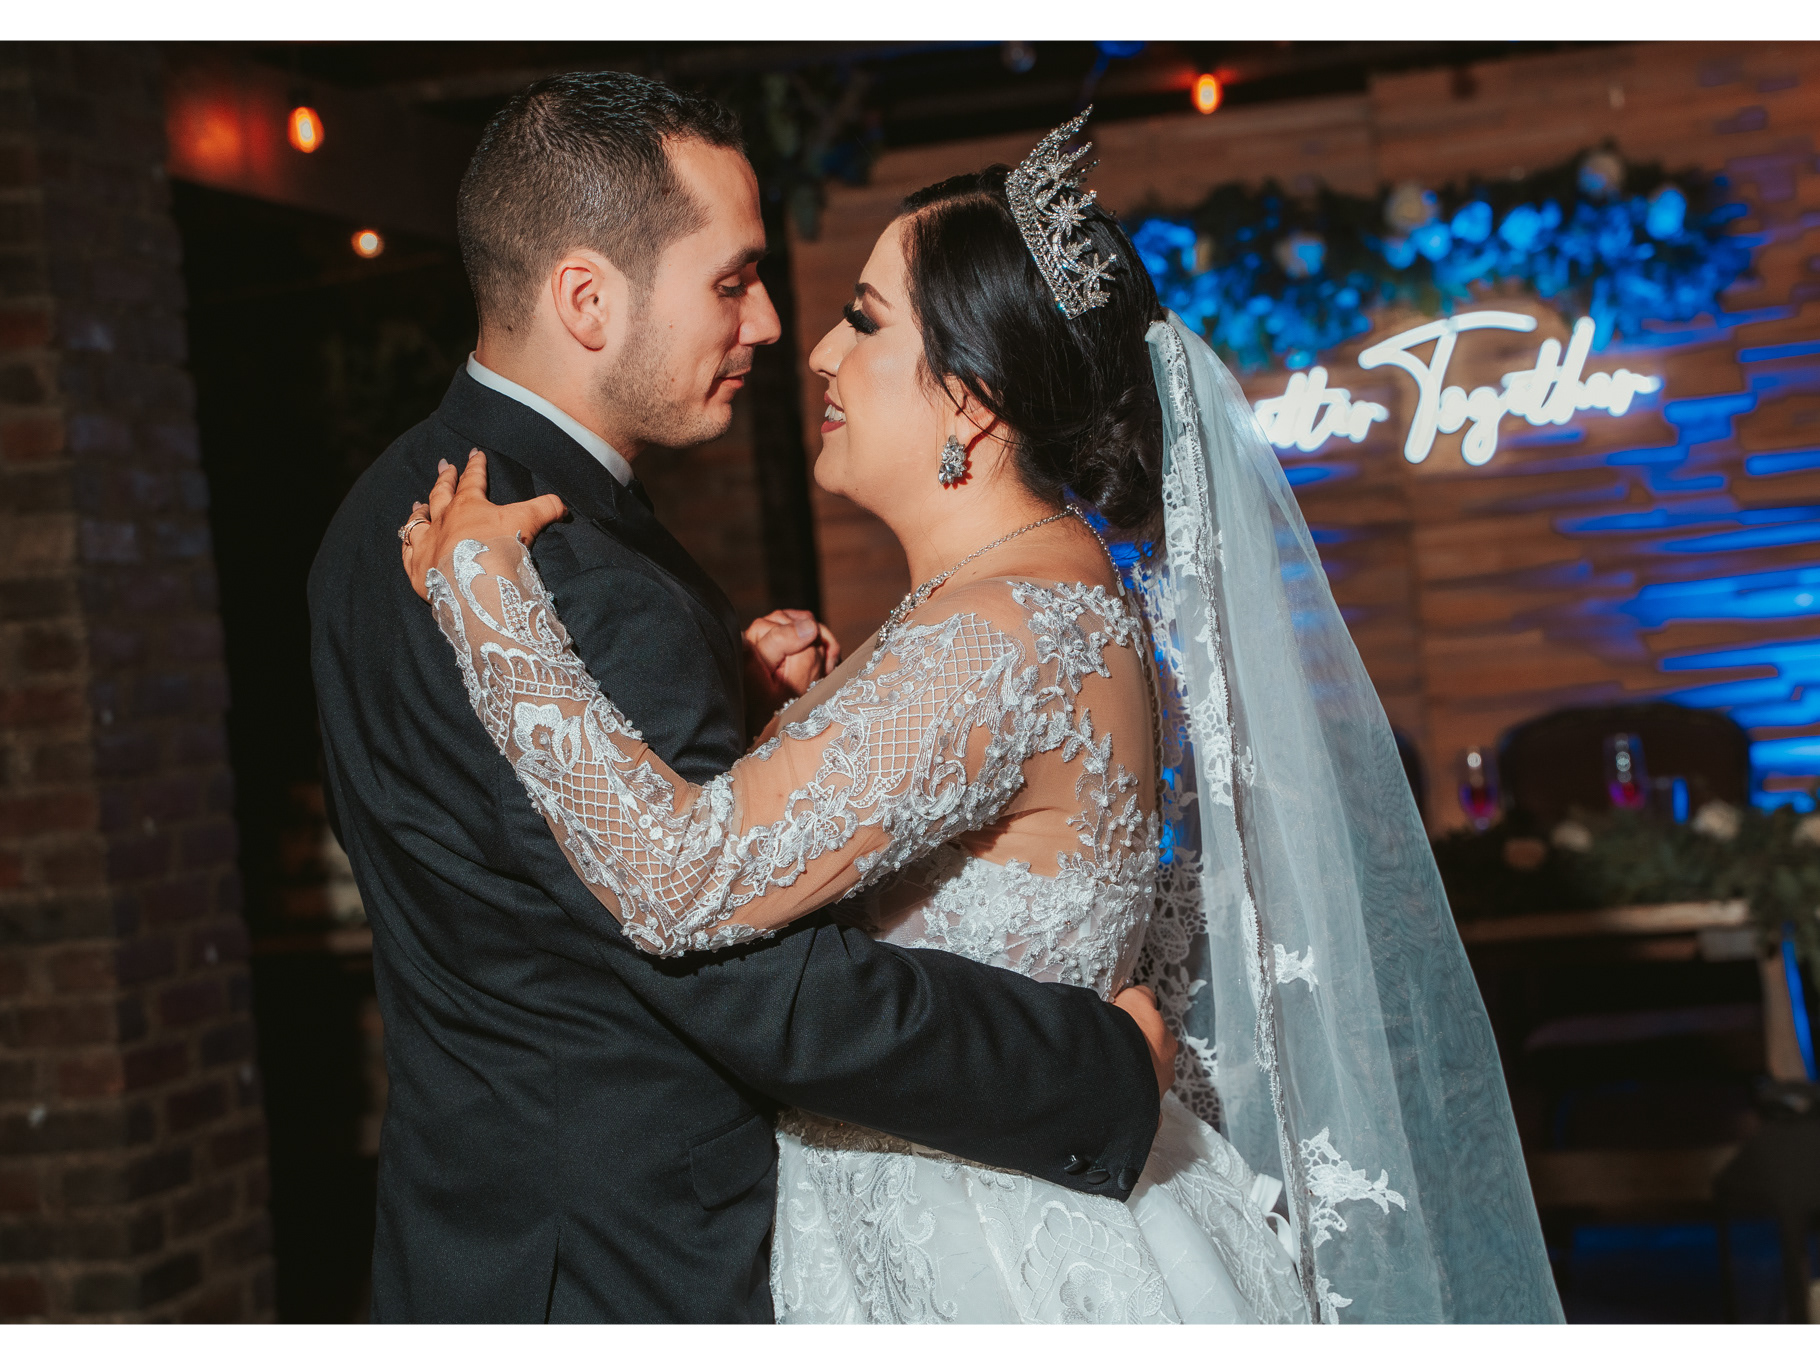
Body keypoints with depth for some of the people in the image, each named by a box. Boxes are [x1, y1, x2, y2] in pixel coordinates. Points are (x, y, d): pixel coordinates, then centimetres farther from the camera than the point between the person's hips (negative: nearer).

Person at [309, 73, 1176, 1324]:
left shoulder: (399, 513, 4)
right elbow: (777, 992, -29)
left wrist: (723, 696, 1)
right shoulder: (582, 587, -28)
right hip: (626, 1273, -10)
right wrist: (1114, 1064, -19)